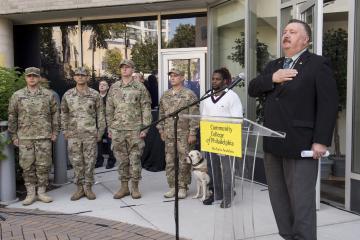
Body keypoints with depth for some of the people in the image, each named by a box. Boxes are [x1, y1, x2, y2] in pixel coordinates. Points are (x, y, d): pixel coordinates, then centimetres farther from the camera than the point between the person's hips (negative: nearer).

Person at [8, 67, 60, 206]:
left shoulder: (48, 94, 6)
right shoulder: (17, 95, 6)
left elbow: (55, 113, 8)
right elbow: (12, 116, 8)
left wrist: (55, 132, 2)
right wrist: (14, 135, 3)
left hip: (44, 136, 0)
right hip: (24, 137, 1)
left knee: (43, 165, 2)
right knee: (27, 166, 4)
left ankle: (41, 192, 14)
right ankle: (30, 193, 14)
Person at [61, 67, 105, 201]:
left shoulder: (94, 95, 1)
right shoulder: (68, 95, 6)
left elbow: (100, 114, 4)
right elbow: (63, 114, 12)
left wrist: (100, 131, 0)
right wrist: (65, 130, 7)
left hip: (90, 134, -1)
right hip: (73, 134, 2)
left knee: (90, 161, 3)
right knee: (76, 162, 6)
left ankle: (88, 188, 15)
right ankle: (80, 188, 17)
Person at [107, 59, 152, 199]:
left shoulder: (140, 87, 1)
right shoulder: (114, 88, 10)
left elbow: (146, 109, -1)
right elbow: (109, 110, 12)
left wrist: (145, 128, -8)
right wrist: (110, 128, 7)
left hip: (135, 129, -3)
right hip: (117, 130, 3)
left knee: (135, 159, 1)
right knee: (122, 159, 8)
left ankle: (135, 187, 12)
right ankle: (124, 186, 19)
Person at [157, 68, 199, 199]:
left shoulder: (189, 94, -5)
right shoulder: (165, 95, 12)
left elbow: (194, 115, -9)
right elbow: (161, 114, 17)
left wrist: (192, 133, -13)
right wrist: (161, 130, 12)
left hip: (184, 134, -5)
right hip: (169, 134, 5)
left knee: (184, 161, 1)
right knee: (169, 161, 8)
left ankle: (182, 187, 13)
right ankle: (172, 186, 19)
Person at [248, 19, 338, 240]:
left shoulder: (318, 64, -4)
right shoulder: (273, 66, 18)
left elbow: (328, 104, -10)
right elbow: (253, 89, 10)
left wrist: (321, 140, -17)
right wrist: (272, 79, -8)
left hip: (300, 144, -7)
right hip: (273, 143, 7)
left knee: (301, 200, 0)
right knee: (278, 198, 14)